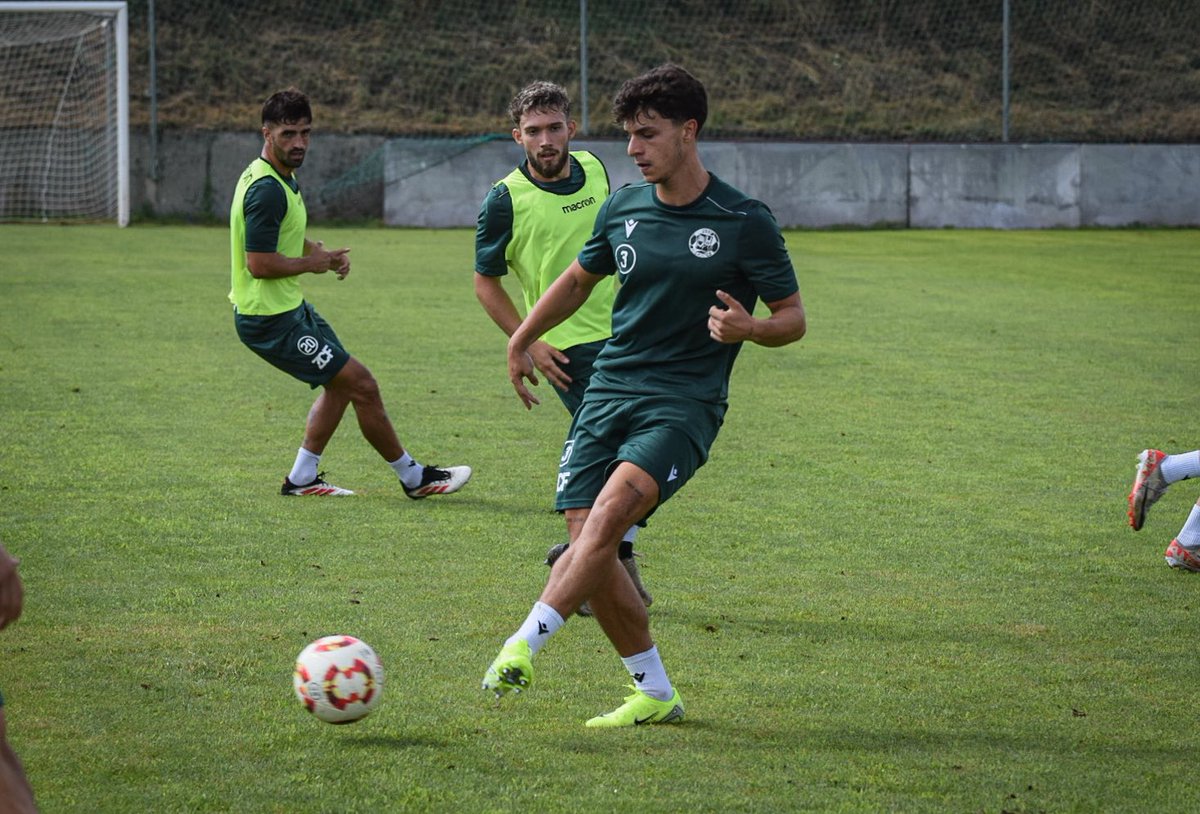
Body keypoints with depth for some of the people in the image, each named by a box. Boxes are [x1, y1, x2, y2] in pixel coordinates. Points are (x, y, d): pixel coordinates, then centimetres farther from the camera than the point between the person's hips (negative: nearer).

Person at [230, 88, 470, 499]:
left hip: (289, 308, 11)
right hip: (271, 320, -11)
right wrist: (313, 263, -13)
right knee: (362, 384, -6)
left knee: (341, 383, 21)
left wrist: (322, 252, 6)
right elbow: (259, 263, -29)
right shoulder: (266, 190, -24)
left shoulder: (282, 179, 9)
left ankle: (302, 477, 25)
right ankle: (413, 478, 7)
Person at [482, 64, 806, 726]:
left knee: (612, 509, -28)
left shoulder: (745, 223, -6)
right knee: (588, 546, -6)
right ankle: (654, 695, 8)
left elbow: (793, 318, -1)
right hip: (609, 391, 5)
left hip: (684, 403, -5)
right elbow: (580, 278, 27)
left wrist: (749, 328, -22)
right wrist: (522, 340, 32)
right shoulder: (623, 209, 8)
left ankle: (523, 646, -32)